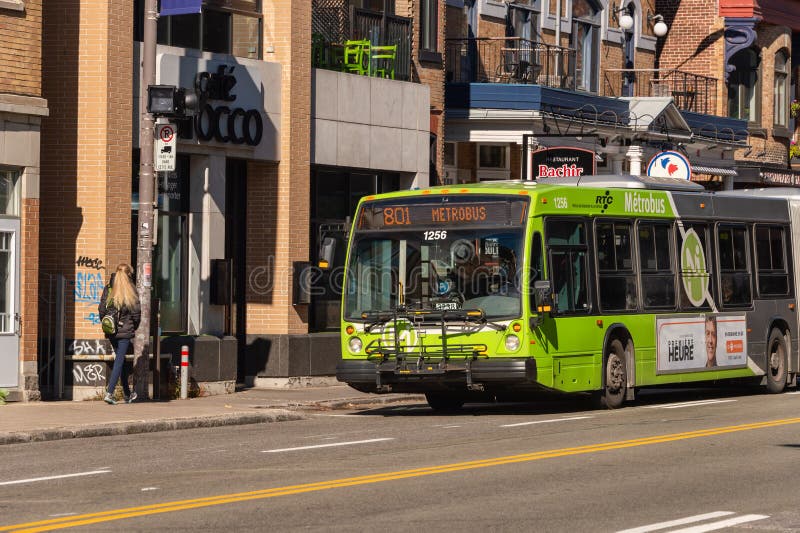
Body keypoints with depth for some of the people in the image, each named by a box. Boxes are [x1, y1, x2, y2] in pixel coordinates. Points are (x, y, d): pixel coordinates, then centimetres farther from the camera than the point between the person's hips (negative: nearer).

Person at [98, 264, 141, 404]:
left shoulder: (108, 289, 3)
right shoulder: (130, 290, -7)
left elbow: (102, 309, 0)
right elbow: (136, 312, -8)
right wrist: (134, 327, 7)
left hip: (111, 331, 4)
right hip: (125, 330, -4)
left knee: (120, 360, 17)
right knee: (119, 361, -2)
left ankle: (127, 394, 27)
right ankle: (109, 393, -14)